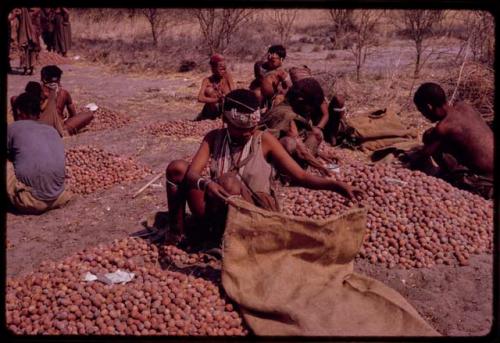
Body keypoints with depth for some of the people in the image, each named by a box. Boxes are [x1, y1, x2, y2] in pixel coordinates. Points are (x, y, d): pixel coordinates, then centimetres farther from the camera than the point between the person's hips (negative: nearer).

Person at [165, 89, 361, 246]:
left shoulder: (264, 140, -3)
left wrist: (335, 185, -24)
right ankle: (177, 229, -1)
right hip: (217, 212, 3)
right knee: (177, 167, -14)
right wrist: (204, 184, -37)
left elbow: (300, 176, -7)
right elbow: (191, 173, -12)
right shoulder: (214, 138, 3)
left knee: (228, 181, -34)